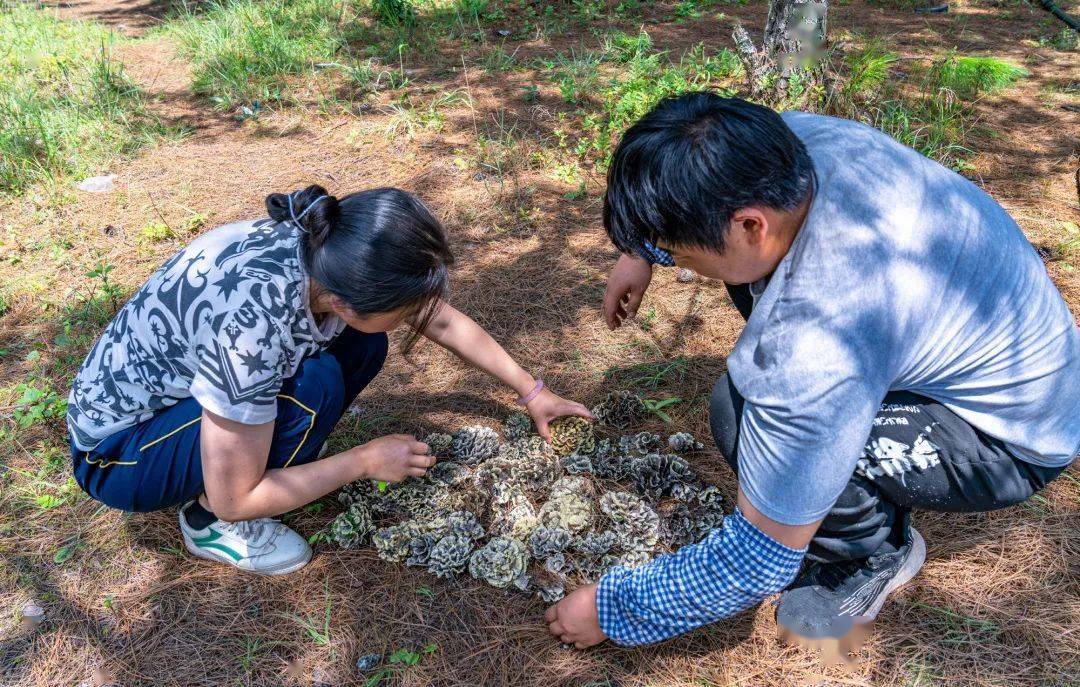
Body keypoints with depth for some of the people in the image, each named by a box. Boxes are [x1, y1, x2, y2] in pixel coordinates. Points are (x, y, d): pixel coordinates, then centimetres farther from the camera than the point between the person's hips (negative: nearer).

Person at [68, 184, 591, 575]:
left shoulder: (336, 254, -19)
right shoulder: (249, 326, -39)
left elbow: (444, 322, -2)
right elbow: (236, 500, -27)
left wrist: (531, 390, 4)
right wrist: (366, 461, -19)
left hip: (183, 381, 6)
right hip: (117, 446, -6)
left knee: (362, 343, -9)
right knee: (313, 387, -28)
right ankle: (207, 520, -3)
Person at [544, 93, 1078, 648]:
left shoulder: (819, 348, -39)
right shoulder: (792, 137, -19)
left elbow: (761, 561, -27)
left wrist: (612, 610, -14)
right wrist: (643, 246, 9)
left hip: (1013, 439, -8)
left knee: (739, 411, -29)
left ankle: (875, 556, 0)